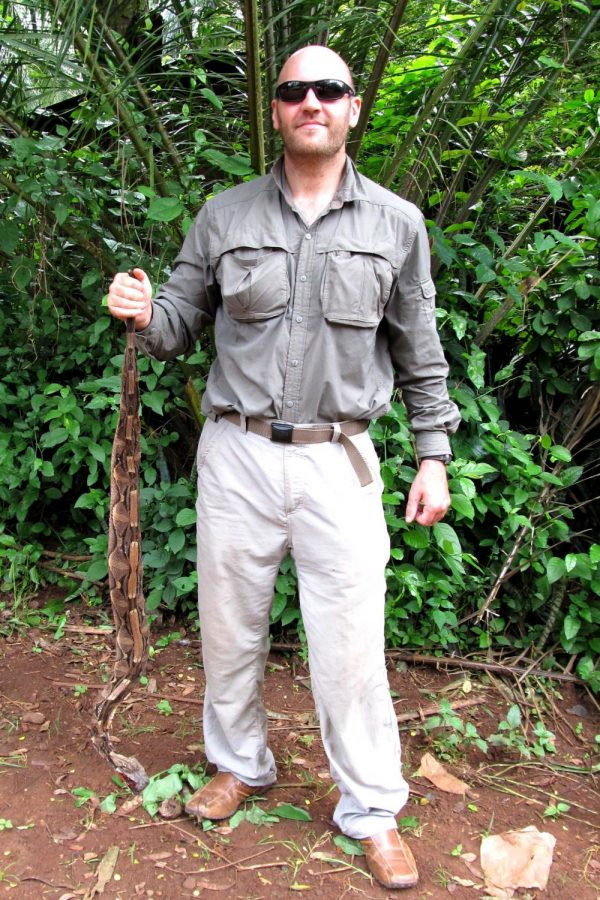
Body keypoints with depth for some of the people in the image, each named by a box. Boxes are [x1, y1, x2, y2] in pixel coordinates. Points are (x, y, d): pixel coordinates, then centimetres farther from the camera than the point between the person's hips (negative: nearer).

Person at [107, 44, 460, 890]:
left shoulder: (396, 224, 4)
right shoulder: (224, 216, 5)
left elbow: (420, 353, 8)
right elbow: (182, 322, 8)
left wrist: (434, 454, 4)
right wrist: (144, 314, -15)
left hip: (338, 462, -1)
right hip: (236, 454, 2)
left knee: (350, 643, 1)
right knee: (230, 625, 13)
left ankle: (372, 808, 23)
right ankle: (240, 765, 38)